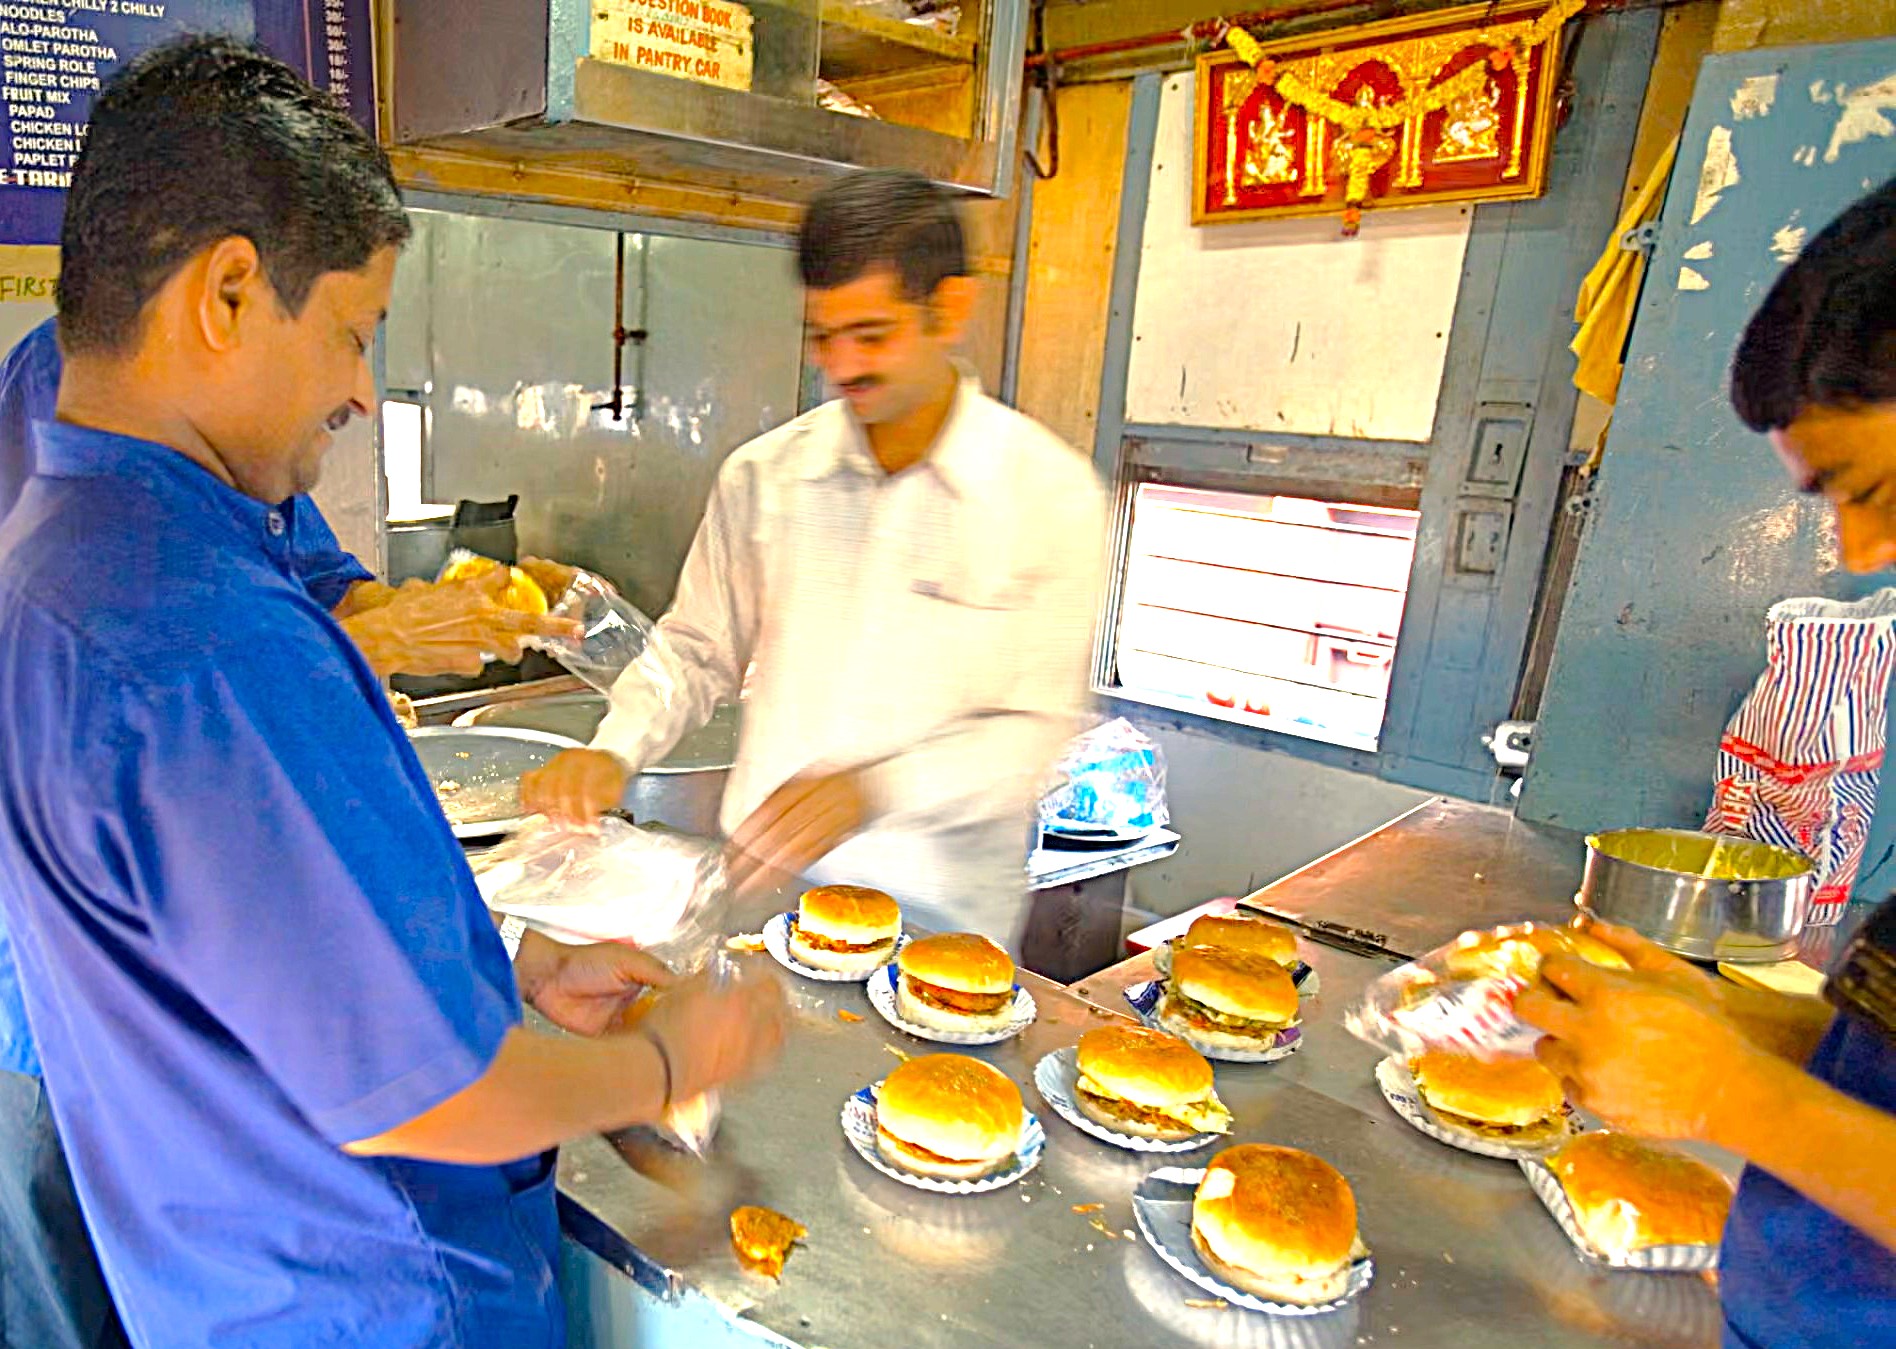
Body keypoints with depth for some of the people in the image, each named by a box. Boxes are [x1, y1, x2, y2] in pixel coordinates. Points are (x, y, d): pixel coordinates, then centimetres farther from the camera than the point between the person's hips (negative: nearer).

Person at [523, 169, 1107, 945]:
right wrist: (615, 751, -6)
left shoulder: (1050, 492, -6)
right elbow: (696, 653, 12)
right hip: (760, 884, 2)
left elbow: (1037, 728, -9)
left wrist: (871, 790, -21)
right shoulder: (763, 475, 2)